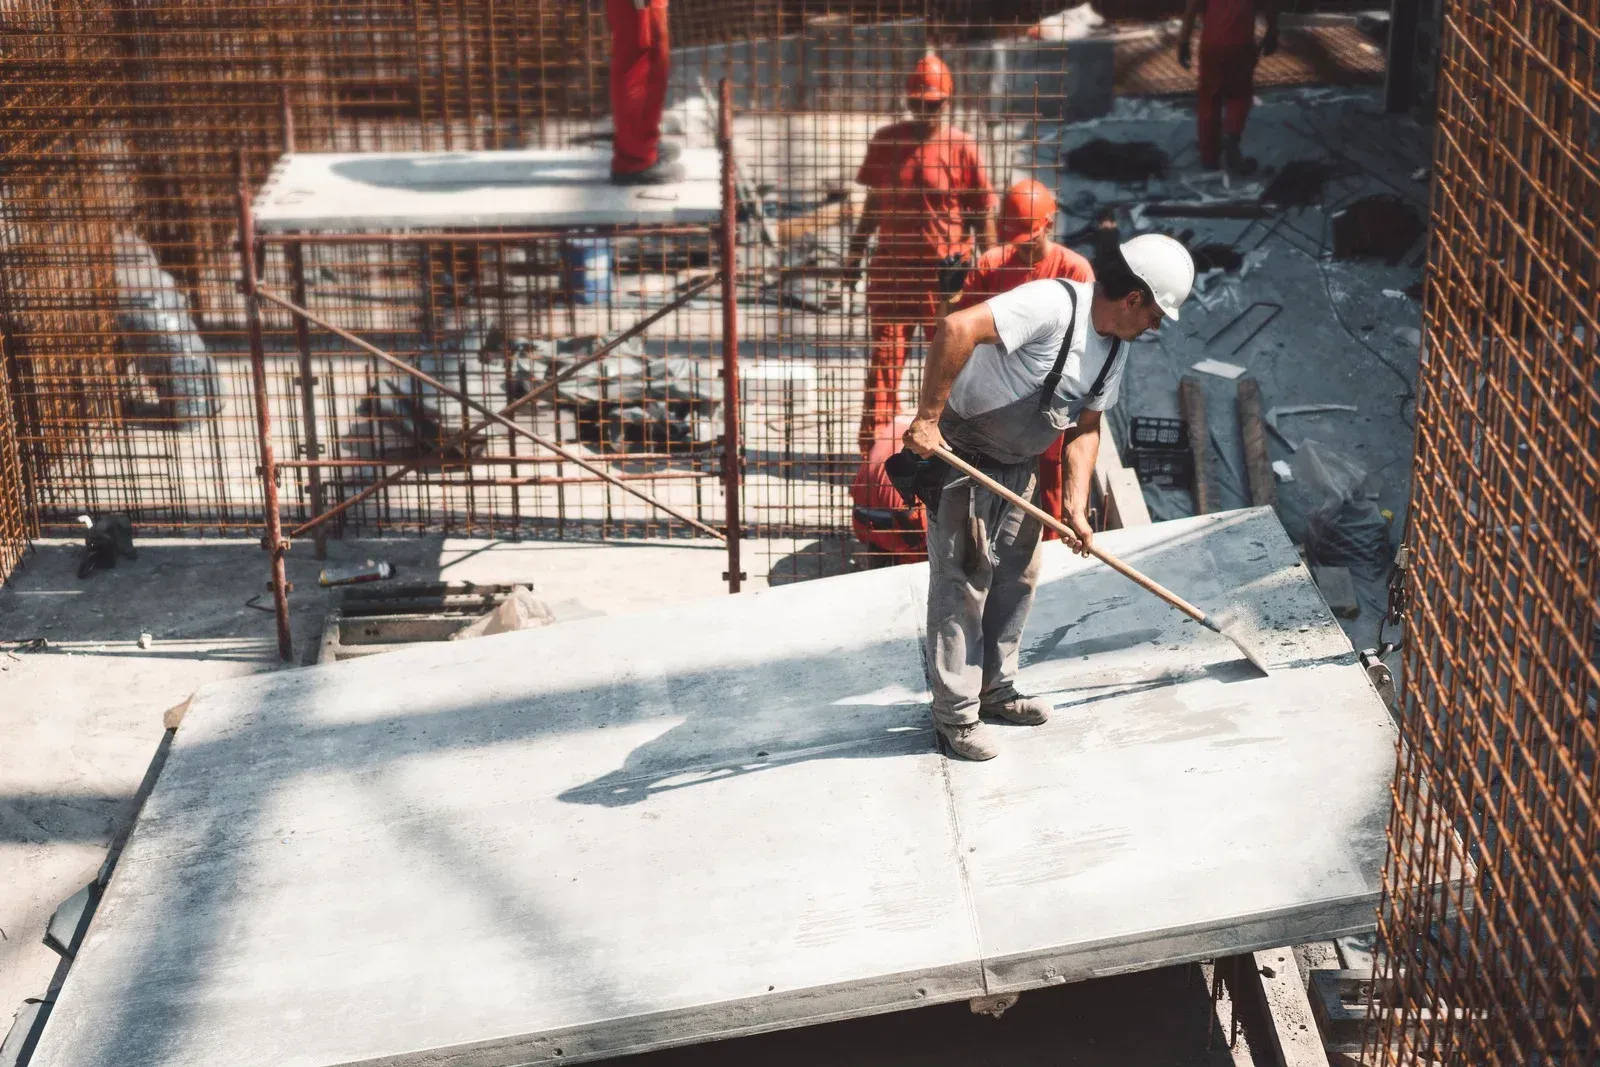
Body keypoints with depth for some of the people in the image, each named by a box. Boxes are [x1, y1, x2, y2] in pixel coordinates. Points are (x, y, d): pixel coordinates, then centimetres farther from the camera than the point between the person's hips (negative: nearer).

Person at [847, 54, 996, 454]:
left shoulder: (962, 147, -5)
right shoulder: (886, 140, 4)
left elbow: (982, 214, -3)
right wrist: (857, 248, 13)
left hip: (945, 270, -2)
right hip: (890, 267, 2)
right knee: (885, 356, 3)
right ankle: (875, 447, 8)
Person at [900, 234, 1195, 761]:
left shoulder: (1115, 349, 1)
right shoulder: (1052, 305, -28)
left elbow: (1085, 427, 8)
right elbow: (957, 328, -39)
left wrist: (1076, 506, -3)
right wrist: (927, 418, -36)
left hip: (1018, 463, 9)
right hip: (960, 455, -9)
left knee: (1017, 577, 14)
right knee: (961, 581, -5)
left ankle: (995, 689, 28)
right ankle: (956, 713, 3)